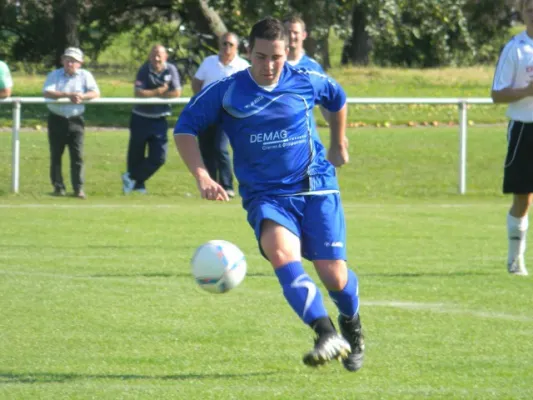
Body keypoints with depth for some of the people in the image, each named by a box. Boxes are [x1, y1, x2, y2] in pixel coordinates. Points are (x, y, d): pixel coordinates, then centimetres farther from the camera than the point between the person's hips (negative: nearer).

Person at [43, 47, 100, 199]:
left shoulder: (85, 75, 2)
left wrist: (82, 97, -28)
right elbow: (47, 93, -16)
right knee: (56, 154, 4)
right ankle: (58, 186, 13)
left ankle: (79, 188, -2)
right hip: (56, 119, 0)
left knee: (77, 155, -4)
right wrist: (68, 95, -26)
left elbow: (96, 93, -9)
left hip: (76, 120, 0)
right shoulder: (54, 75, 0)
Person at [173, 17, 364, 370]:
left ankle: (352, 327, 32)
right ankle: (327, 336, -38)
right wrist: (202, 176, -11)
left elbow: (338, 100, 22)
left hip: (317, 189, 1)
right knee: (281, 252, -32)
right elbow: (185, 129, 1)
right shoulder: (226, 92, -4)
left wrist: (339, 146, 31)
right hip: (266, 194, -1)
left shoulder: (306, 83, 0)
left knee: (333, 275, -4)